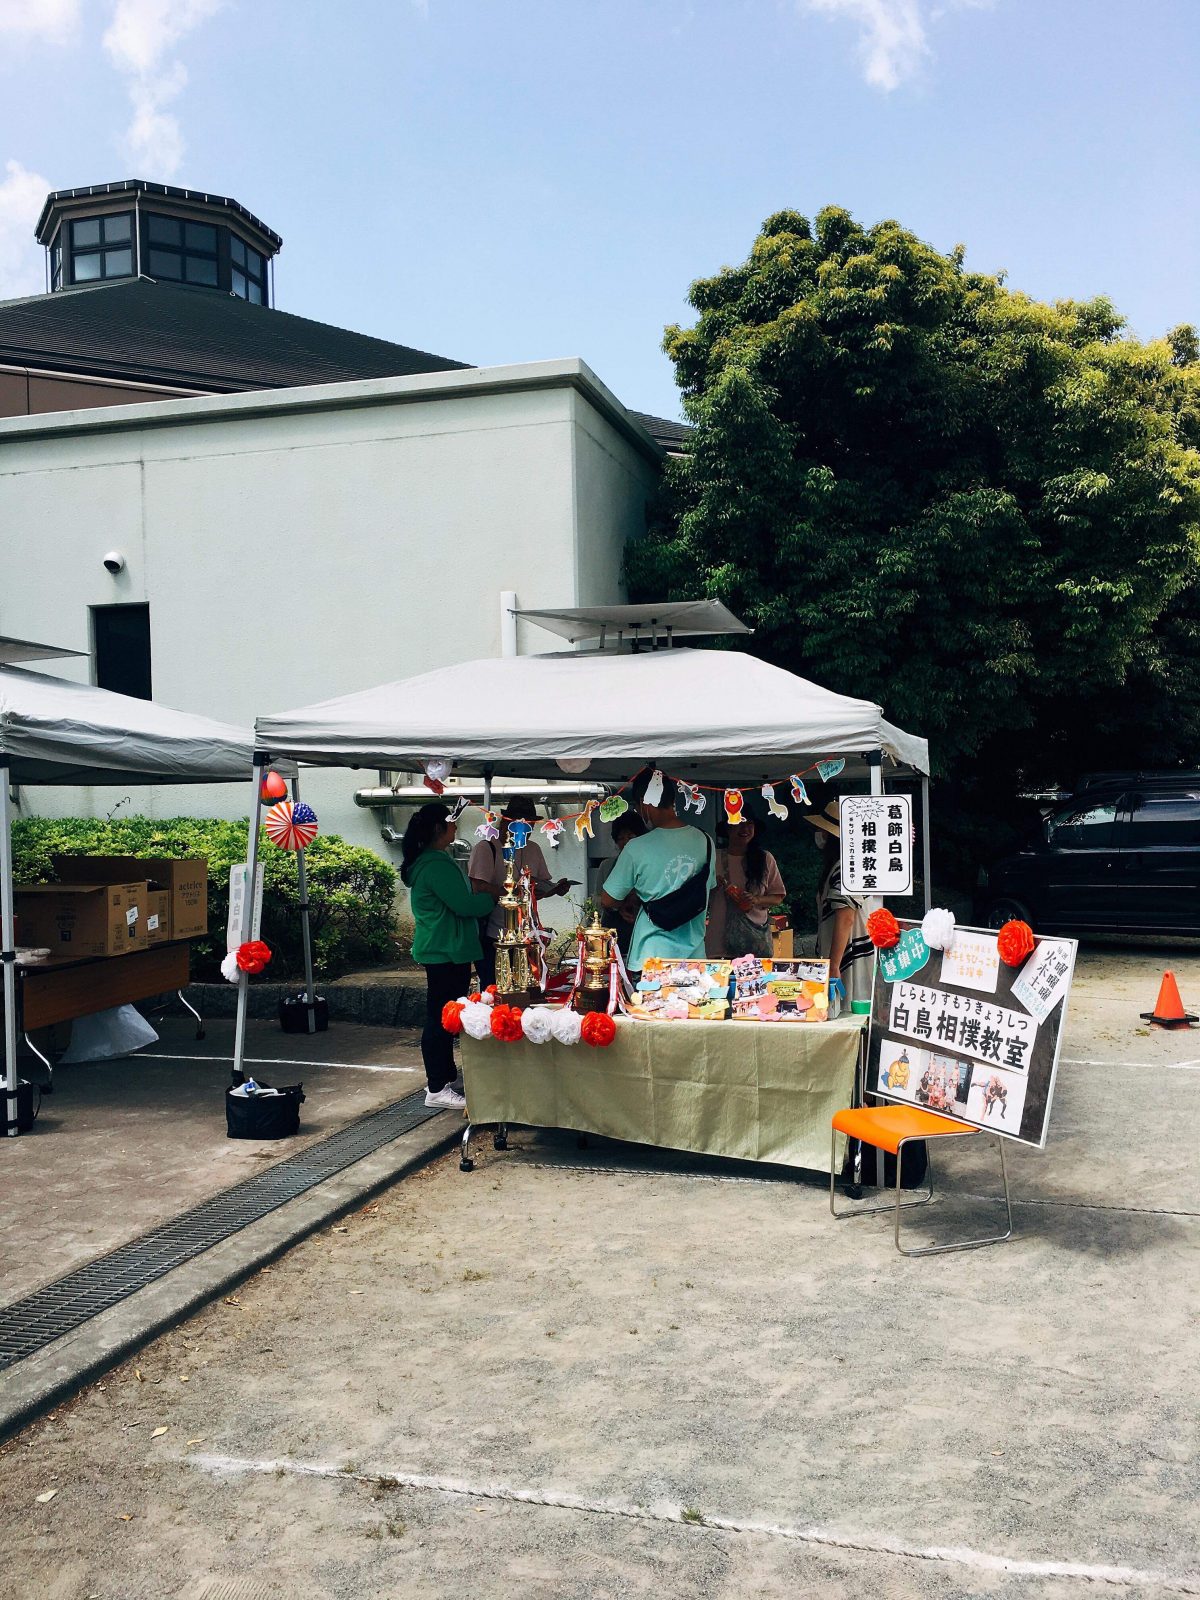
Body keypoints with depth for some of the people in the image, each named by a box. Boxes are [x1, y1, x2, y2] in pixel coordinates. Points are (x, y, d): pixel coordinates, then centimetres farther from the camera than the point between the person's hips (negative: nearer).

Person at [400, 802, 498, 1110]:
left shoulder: (425, 862, 15)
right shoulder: (437, 865, -19)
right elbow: (464, 905, -21)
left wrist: (478, 894, 14)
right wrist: (490, 897, -5)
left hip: (440, 950, 11)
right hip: (445, 952, -11)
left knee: (442, 1016, 17)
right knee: (441, 1017, -6)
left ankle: (445, 1075, 26)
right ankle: (437, 1089, -2)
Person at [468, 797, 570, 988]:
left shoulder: (533, 849, 14)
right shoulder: (486, 848, -8)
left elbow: (543, 885, 19)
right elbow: (479, 888, -19)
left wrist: (557, 888, -4)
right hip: (493, 938, -6)